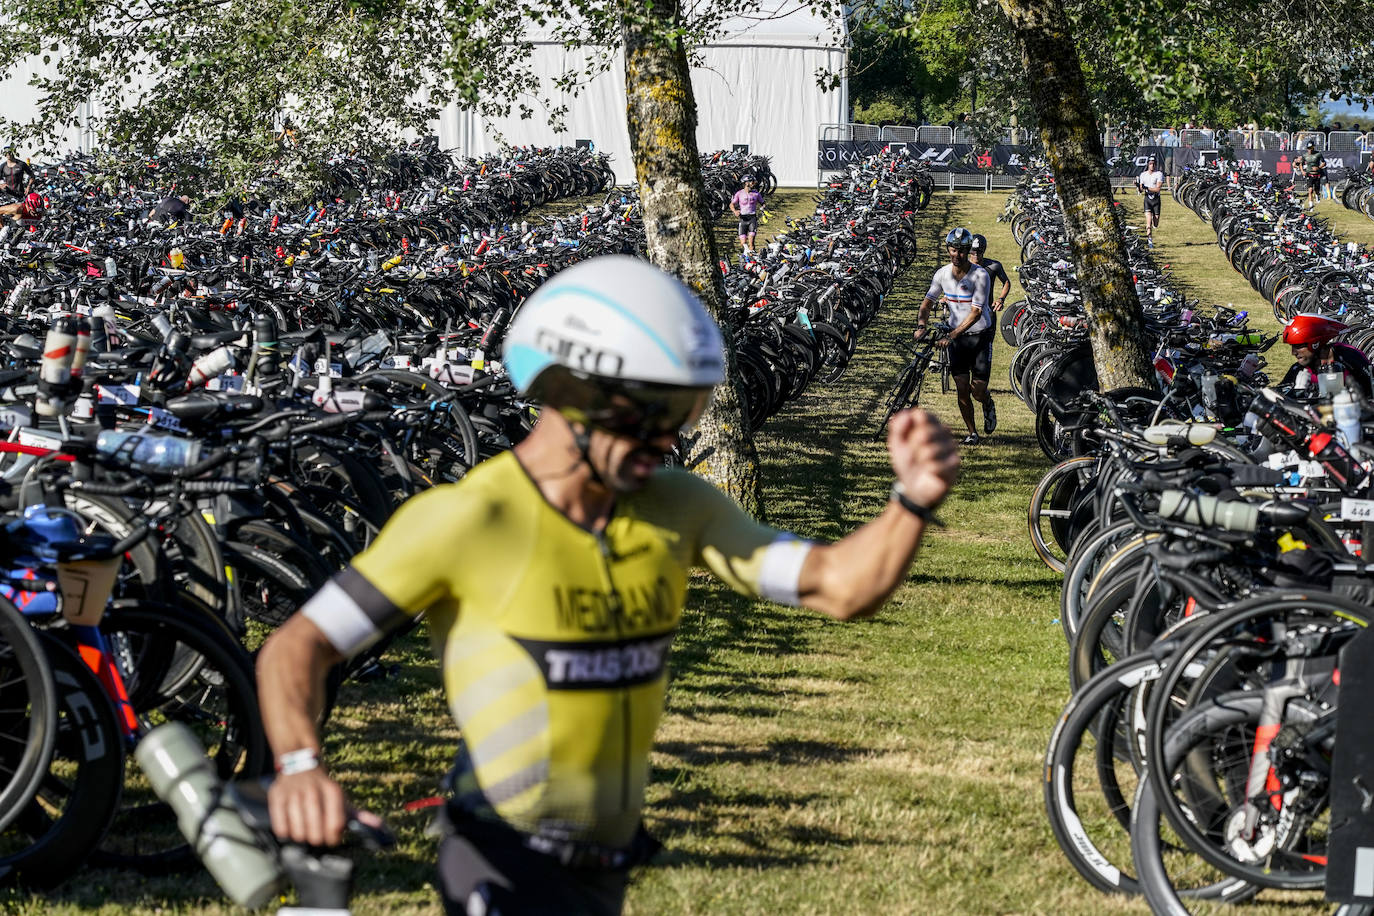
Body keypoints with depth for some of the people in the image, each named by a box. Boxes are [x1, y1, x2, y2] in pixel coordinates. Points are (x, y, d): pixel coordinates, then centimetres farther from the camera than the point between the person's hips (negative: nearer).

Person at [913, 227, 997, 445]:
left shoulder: (980, 276, -19)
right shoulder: (942, 274, -5)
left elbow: (976, 313, -23)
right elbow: (927, 303, 3)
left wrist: (951, 336, -29)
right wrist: (921, 325, -17)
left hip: (980, 335, -3)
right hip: (956, 336, 3)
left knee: (978, 391, -5)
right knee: (962, 389, -3)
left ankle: (988, 406, 31)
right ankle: (972, 433, 12)